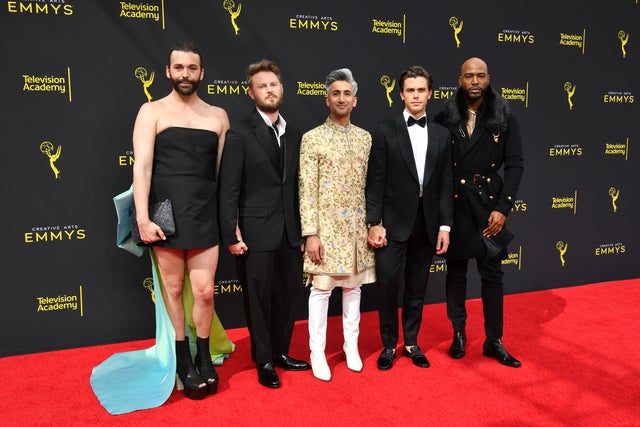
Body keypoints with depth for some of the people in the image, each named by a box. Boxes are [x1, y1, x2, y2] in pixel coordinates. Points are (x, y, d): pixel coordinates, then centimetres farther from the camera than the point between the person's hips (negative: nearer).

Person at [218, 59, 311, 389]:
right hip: (256, 232, -5)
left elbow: (296, 185, 13)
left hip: (290, 232, 6)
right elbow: (228, 190, -10)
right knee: (259, 298, 7)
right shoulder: (239, 134, -6)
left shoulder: (293, 135, 11)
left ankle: (280, 352, 32)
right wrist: (231, 235, -14)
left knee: (291, 293, 13)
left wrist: (303, 229, 11)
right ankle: (264, 362, 24)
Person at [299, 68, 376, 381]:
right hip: (326, 227, -4)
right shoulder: (313, 138, -4)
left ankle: (351, 346, 27)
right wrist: (310, 233, -13)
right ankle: (317, 352, 15)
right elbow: (307, 190, -9)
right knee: (321, 288, 2)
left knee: (353, 287, 12)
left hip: (358, 227, 4)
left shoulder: (365, 137, 9)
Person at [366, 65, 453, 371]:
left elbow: (446, 184, 7)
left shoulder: (441, 135, 8)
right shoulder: (385, 130, -2)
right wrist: (374, 223, -10)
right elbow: (375, 181, -5)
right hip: (393, 224, -3)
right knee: (389, 287, 3)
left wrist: (445, 226, 1)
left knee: (417, 289, 13)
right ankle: (389, 345, 21)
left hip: (426, 225, 3)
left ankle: (411, 343, 29)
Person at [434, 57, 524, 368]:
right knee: (456, 273, 10)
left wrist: (502, 208, -10)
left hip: (490, 204, 0)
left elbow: (515, 165, -1)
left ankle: (494, 341, 19)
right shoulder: (445, 119, 0)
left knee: (492, 274, 7)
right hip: (454, 205, 0)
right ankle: (459, 334, 26)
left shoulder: (505, 119, 1)